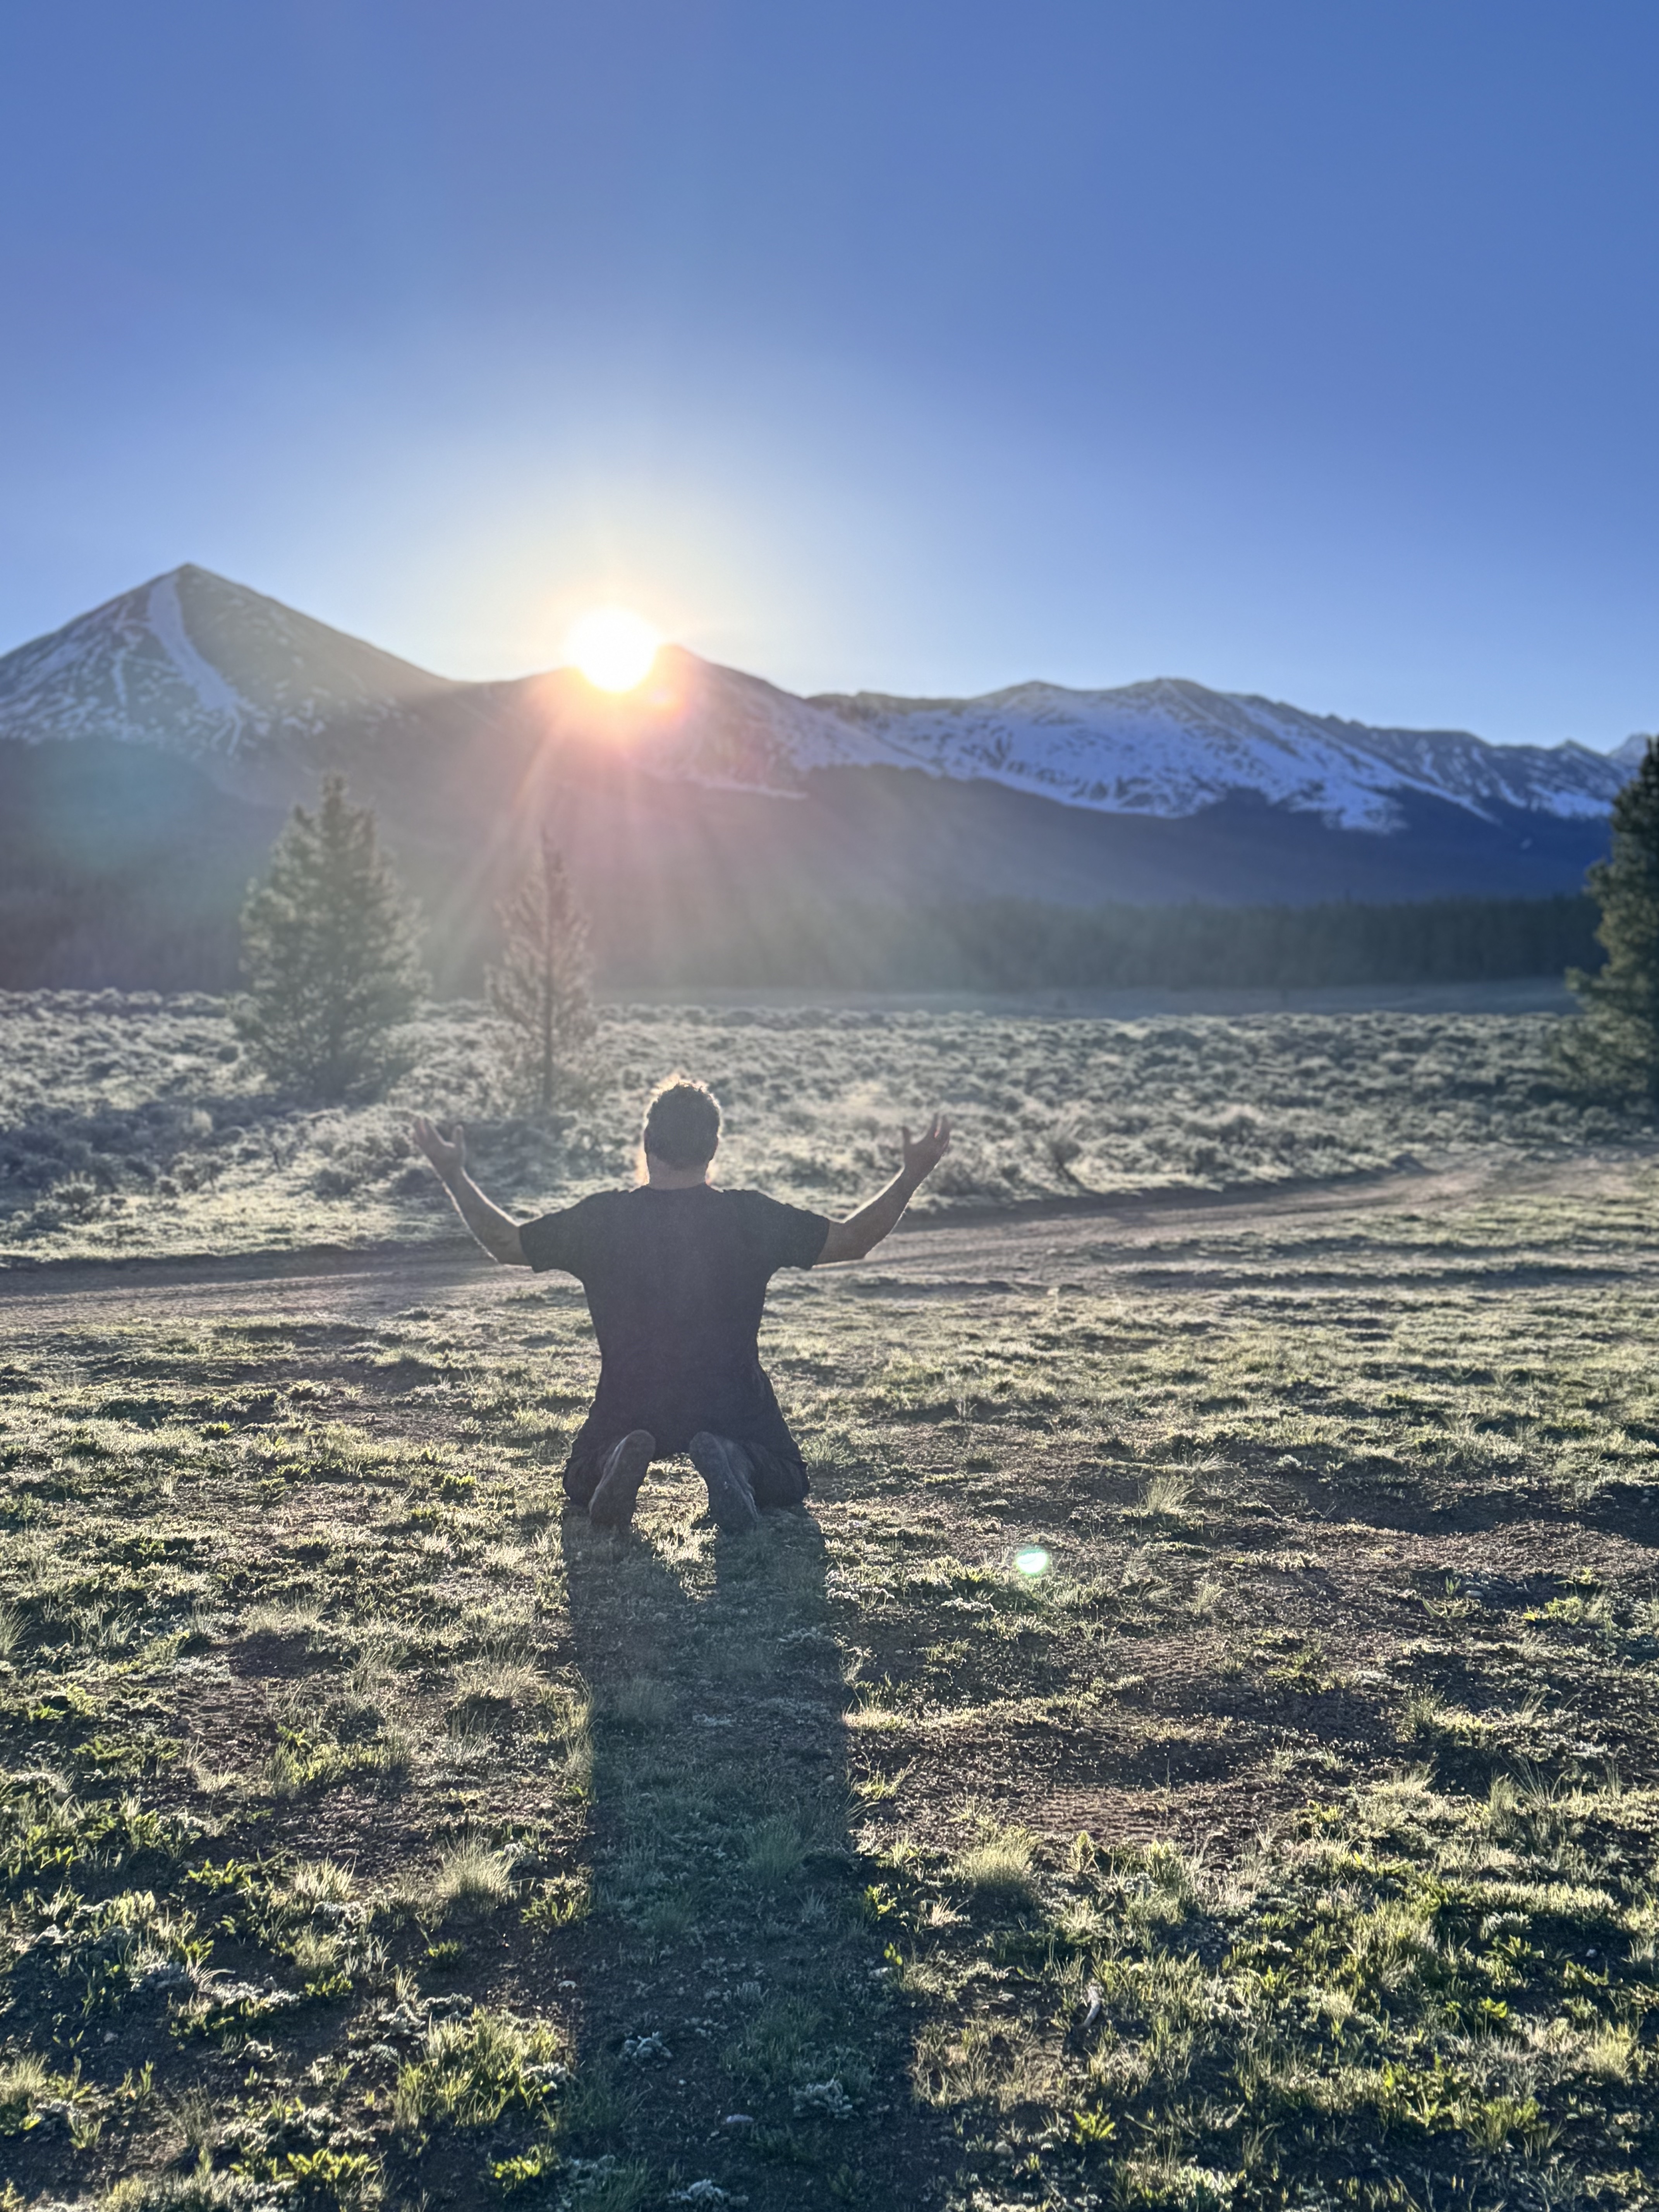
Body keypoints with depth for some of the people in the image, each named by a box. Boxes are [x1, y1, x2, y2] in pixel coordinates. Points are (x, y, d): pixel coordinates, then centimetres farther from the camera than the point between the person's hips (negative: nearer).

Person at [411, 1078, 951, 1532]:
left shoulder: (600, 1218, -10)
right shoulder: (753, 1217, -12)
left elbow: (506, 1243, 3)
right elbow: (854, 1239, -4)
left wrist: (455, 1175, 15)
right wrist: (913, 1175, 5)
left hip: (629, 1405, 1)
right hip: (733, 1403, -1)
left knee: (579, 1485, 29)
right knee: (788, 1486, 25)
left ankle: (621, 1455, -9)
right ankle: (734, 1458, -12)